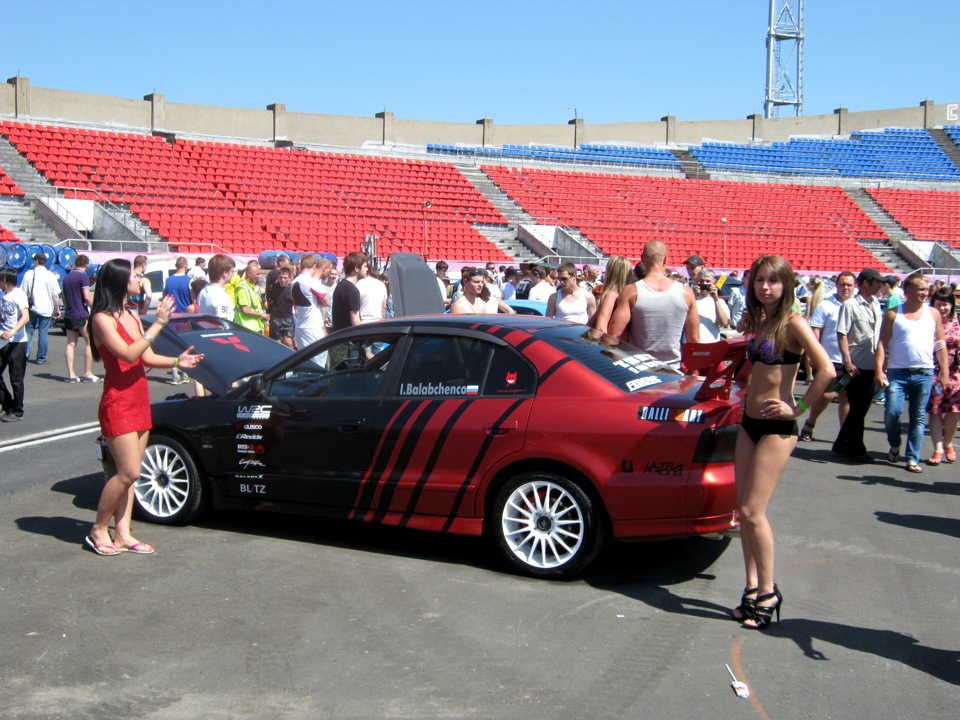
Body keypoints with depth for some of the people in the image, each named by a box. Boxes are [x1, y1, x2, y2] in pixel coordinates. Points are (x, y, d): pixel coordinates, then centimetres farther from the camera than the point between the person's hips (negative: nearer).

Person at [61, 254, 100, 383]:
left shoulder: (67, 277, 13)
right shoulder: (83, 276, -10)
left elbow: (64, 297, 20)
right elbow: (87, 297, -17)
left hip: (69, 315, 7)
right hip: (81, 315, -7)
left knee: (71, 344, 6)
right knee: (90, 342, 1)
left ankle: (70, 374, 3)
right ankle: (88, 374, -1)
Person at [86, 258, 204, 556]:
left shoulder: (131, 316, 14)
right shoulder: (102, 319, -12)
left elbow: (146, 357, 15)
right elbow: (128, 354, -22)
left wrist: (177, 361, -1)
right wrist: (158, 323, -23)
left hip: (140, 402, 8)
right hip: (118, 404, -8)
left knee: (129, 473, 7)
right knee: (129, 472, -11)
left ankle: (123, 534, 11)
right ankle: (99, 530, 5)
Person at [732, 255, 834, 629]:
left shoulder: (792, 324, -13)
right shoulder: (757, 321, 11)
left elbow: (826, 371, -20)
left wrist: (798, 408, -15)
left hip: (776, 427, -8)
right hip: (749, 422, 8)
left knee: (753, 511, -9)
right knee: (743, 510, 7)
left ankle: (767, 593, 3)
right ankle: (753, 587, 16)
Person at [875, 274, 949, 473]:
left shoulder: (933, 314, 9)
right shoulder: (892, 314, 3)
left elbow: (940, 344, 11)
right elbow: (882, 344, 0)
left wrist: (945, 372, 6)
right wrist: (879, 370, -10)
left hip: (924, 374, 2)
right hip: (897, 373, -2)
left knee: (918, 418, 4)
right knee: (892, 412, -11)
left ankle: (912, 458, 11)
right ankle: (895, 445, 16)